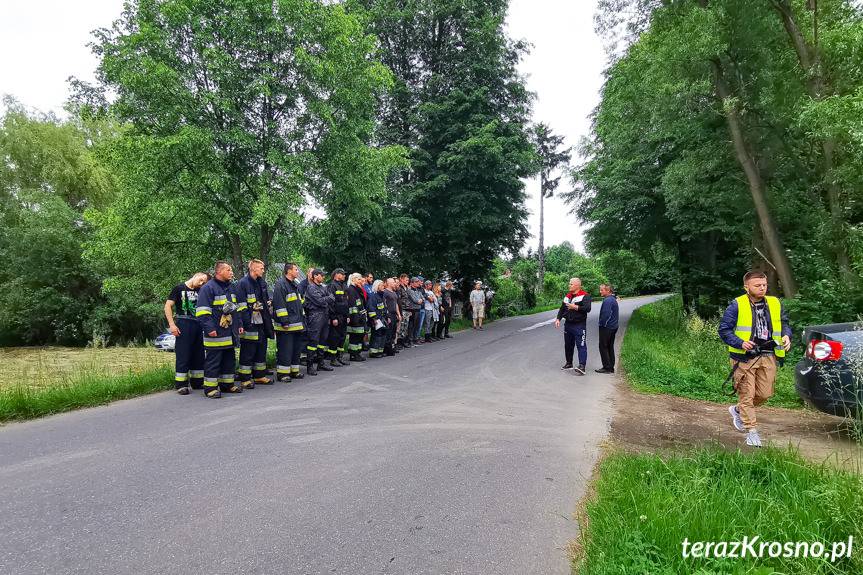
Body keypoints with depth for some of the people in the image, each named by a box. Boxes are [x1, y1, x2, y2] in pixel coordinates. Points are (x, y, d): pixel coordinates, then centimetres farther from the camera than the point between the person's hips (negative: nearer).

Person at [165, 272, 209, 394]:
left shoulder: (200, 291, 16)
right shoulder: (179, 289, 1)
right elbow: (168, 306, -5)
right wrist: (172, 324, -14)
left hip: (198, 326, 6)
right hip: (183, 326, -6)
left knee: (198, 355, 10)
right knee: (183, 356, -6)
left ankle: (197, 382, 19)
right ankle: (181, 384, -1)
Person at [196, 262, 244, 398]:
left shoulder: (230, 287, 16)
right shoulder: (208, 288, -11)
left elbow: (235, 309, 25)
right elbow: (202, 311, -16)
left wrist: (239, 325, 18)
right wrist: (209, 328, -20)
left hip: (229, 333, 9)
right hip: (215, 334, -8)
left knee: (229, 359, 14)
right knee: (213, 361, -2)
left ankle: (227, 384, 25)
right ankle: (210, 387, 6)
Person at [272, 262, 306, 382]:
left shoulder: (295, 285, 18)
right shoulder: (280, 284, -12)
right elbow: (279, 304, -18)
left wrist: (302, 318, 21)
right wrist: (284, 321, -20)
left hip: (297, 324, 9)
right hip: (286, 325, -9)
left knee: (296, 348, 13)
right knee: (285, 350, -5)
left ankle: (294, 371, 22)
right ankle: (282, 373, 2)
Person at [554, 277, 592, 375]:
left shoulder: (585, 296, -8)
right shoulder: (567, 296, 14)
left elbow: (587, 308, -21)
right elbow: (562, 308, 17)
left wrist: (575, 307, -22)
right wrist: (558, 319, 5)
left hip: (579, 325, -7)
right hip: (568, 324, 8)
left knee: (581, 345, -9)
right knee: (568, 345, 16)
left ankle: (582, 366, -13)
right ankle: (569, 363, 30)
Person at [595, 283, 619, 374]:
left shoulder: (607, 300, -19)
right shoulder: (613, 299, 13)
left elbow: (605, 315, -25)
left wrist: (602, 324, -11)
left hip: (606, 328, -10)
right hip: (613, 327, 10)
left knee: (603, 347, -2)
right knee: (610, 347, 14)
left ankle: (607, 367, -1)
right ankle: (611, 367, 18)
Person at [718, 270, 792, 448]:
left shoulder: (775, 303, 9)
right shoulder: (737, 305, -6)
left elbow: (784, 323, 20)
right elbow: (724, 329, -5)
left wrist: (787, 336, -2)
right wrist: (740, 343, -19)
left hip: (768, 356, 5)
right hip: (744, 357, -5)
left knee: (765, 393, 8)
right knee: (747, 394, -1)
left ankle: (738, 410, 34)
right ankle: (751, 431, 10)